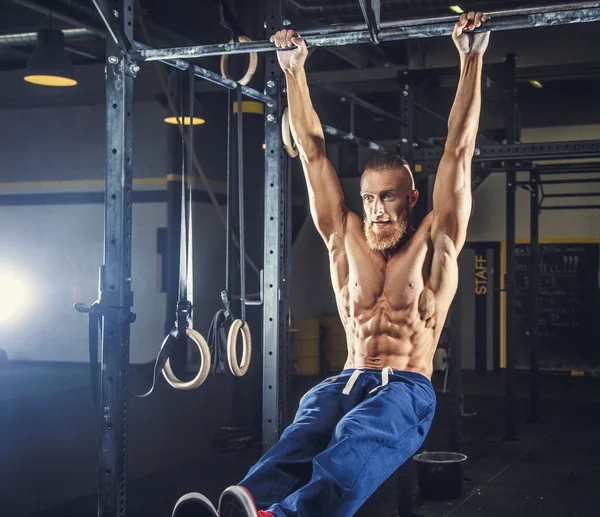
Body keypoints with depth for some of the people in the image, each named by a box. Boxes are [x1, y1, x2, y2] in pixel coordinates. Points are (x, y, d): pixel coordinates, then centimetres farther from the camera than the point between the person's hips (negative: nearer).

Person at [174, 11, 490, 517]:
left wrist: (472, 58, 1)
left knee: (354, 440, -38)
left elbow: (459, 149, 3)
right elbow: (313, 151, 18)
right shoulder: (346, 238, 18)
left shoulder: (433, 243, 9)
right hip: (348, 380, 3)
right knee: (303, 432, -33)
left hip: (407, 390, -3)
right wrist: (294, 70, 19)